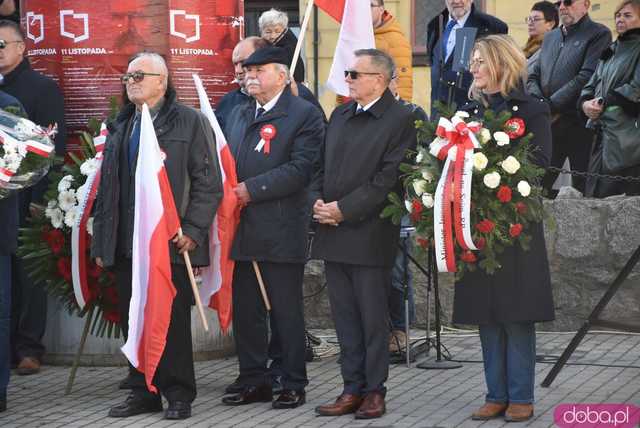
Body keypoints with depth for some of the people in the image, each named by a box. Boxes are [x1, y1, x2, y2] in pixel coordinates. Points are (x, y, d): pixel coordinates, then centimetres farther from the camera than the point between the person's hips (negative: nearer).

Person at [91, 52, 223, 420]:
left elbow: (209, 183, -6)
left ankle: (179, 394, 7)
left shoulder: (189, 122, -2)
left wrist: (192, 230, -13)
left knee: (173, 321, -1)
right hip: (127, 245, 6)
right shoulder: (121, 127, 17)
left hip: (171, 242, -6)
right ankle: (144, 392, 17)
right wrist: (102, 240, 14)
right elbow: (107, 187, 19)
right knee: (135, 321, 8)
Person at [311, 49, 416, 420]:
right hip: (333, 234, 7)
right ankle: (352, 389, 15)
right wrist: (317, 201, -1)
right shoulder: (340, 115, 17)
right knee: (345, 317, 9)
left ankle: (375, 392, 7)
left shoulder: (400, 119, -7)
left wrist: (344, 208, -16)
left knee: (373, 317, 0)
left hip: (370, 233, -7)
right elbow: (322, 166, 18)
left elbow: (389, 178, -14)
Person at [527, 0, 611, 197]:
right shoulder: (550, 37, 21)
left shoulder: (599, 34, -2)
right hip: (548, 123, 6)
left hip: (579, 125, -6)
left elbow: (586, 78, -13)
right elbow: (533, 77, 18)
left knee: (583, 187, -3)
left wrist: (551, 106, -15)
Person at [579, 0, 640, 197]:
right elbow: (592, 83, 19)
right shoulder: (611, 51, 21)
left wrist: (603, 103, -10)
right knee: (594, 194, 2)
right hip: (603, 131, 8)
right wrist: (585, 102, -2)